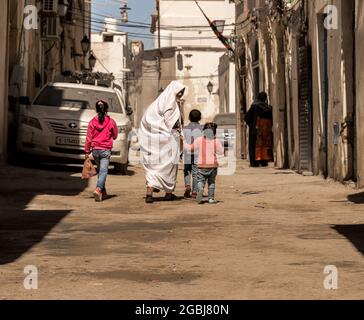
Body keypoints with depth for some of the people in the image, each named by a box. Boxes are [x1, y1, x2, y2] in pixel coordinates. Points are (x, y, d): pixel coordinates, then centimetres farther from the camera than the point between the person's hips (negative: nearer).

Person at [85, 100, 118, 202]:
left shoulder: (92, 122, -1)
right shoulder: (111, 122, -5)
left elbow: (89, 138, 0)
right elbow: (115, 136, 8)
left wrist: (87, 151, 6)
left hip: (95, 149, 3)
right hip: (106, 149, -3)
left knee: (100, 170, 16)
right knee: (103, 171, -7)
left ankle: (103, 192, 21)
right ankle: (98, 189, -27)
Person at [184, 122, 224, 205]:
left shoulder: (199, 140, -4)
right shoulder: (216, 141, -3)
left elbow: (190, 148, 0)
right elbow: (221, 152, 0)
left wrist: (184, 142, 14)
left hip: (202, 165, -1)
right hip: (213, 165, 1)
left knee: (200, 180, 5)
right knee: (211, 182, 14)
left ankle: (200, 189, -27)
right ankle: (211, 198, 10)